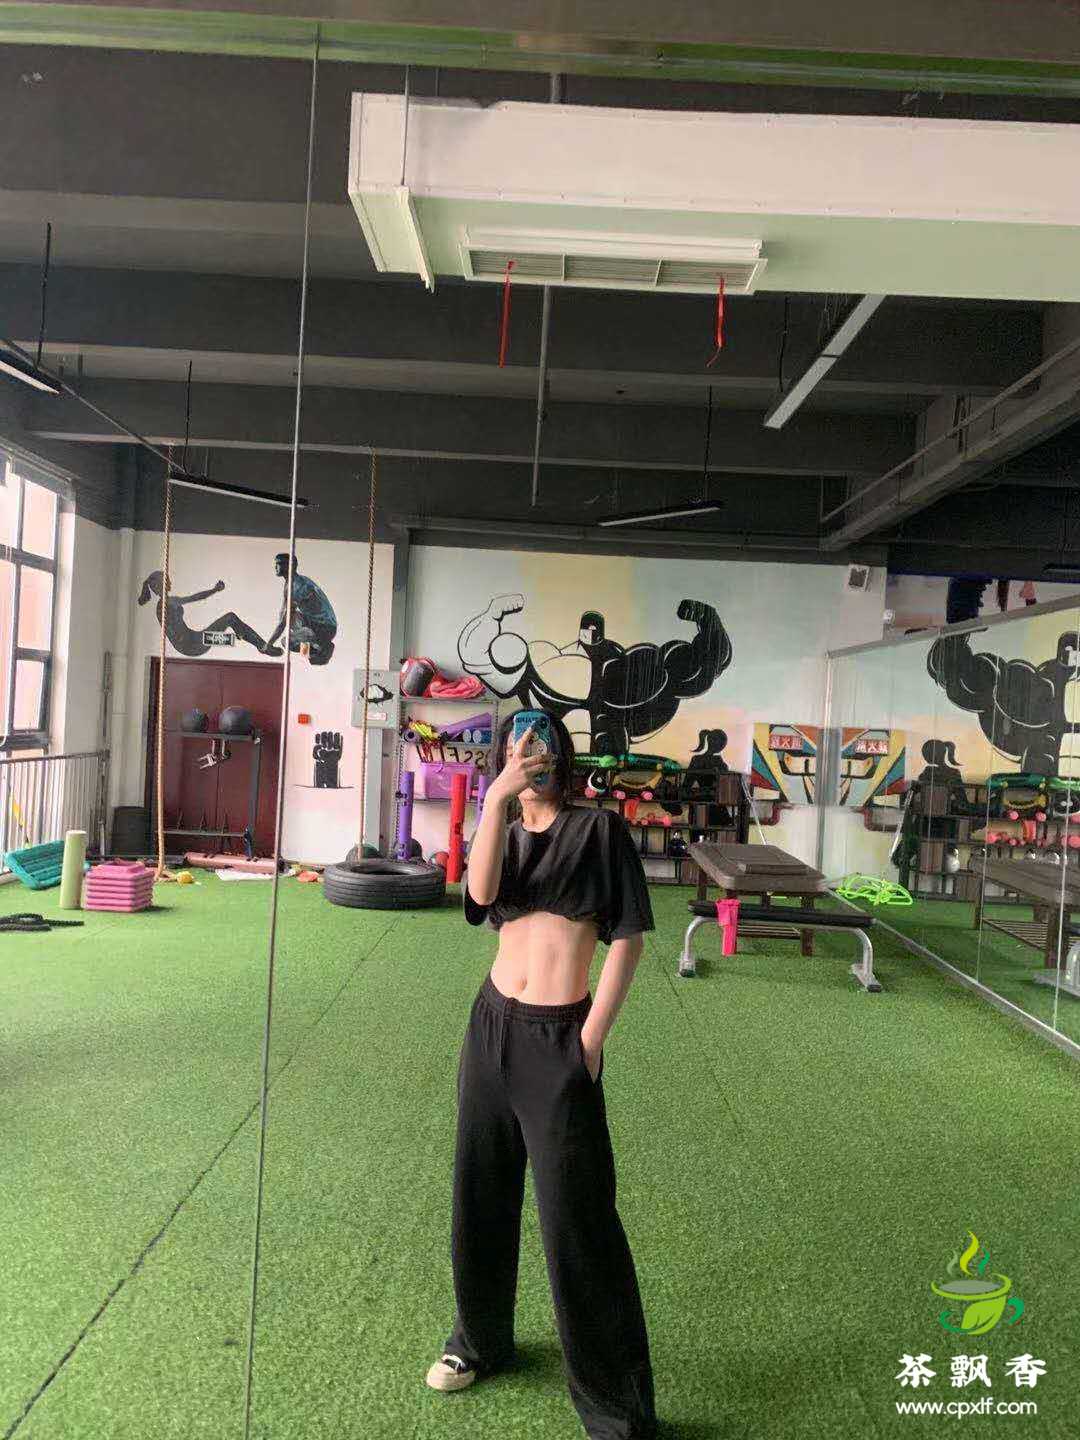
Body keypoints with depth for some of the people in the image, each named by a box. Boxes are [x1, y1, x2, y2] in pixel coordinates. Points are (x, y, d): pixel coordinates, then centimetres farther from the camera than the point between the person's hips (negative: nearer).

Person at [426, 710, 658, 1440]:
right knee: (482, 1192, 18)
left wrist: (592, 1039, -11)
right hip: (492, 1026, 5)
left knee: (577, 1216, -1)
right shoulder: (504, 830, 8)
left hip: (559, 1041, -5)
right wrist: (498, 798, -22)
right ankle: (482, 1338, 43)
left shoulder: (599, 828, -6)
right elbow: (482, 894, -14)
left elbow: (628, 938, -9)